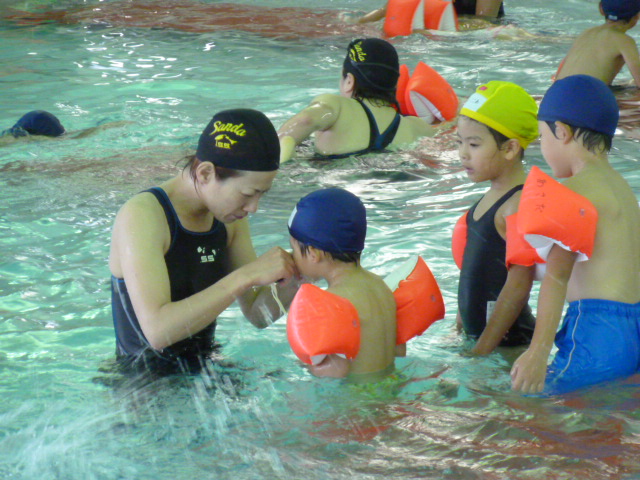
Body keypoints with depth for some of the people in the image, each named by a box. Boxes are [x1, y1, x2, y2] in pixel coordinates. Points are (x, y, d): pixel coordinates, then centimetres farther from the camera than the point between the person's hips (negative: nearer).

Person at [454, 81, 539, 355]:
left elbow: (518, 285, -21)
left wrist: (481, 351, -21)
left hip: (507, 341, -9)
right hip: (477, 332, 9)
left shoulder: (519, 205, -18)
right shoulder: (494, 195, 11)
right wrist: (462, 323, 22)